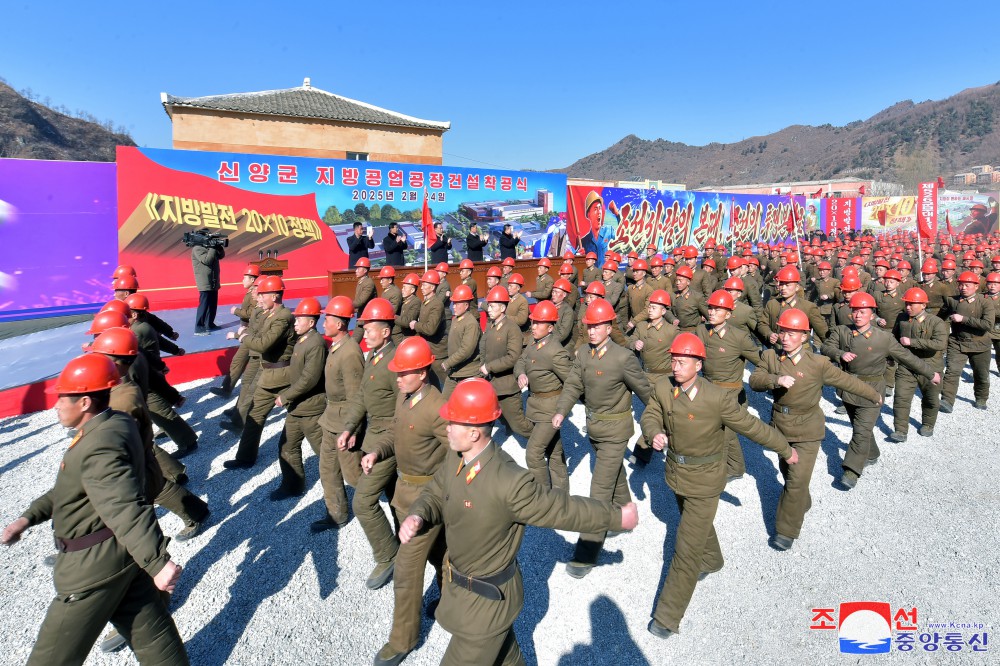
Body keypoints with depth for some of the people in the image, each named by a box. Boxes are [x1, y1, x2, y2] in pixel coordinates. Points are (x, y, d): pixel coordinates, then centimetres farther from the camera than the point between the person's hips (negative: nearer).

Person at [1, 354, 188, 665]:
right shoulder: (115, 424, 4)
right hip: (123, 555, 9)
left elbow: (126, 510, -38)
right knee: (148, 630, 19)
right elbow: (68, 489, 17)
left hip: (97, 564, -9)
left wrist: (157, 563, -43)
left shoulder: (99, 447, -27)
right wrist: (29, 517, 11)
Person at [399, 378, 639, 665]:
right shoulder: (456, 458, -12)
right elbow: (435, 494, 0)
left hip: (487, 599, -7)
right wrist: (417, 516, -22)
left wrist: (617, 516, -19)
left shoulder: (509, 483, -37)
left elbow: (563, 509, -27)